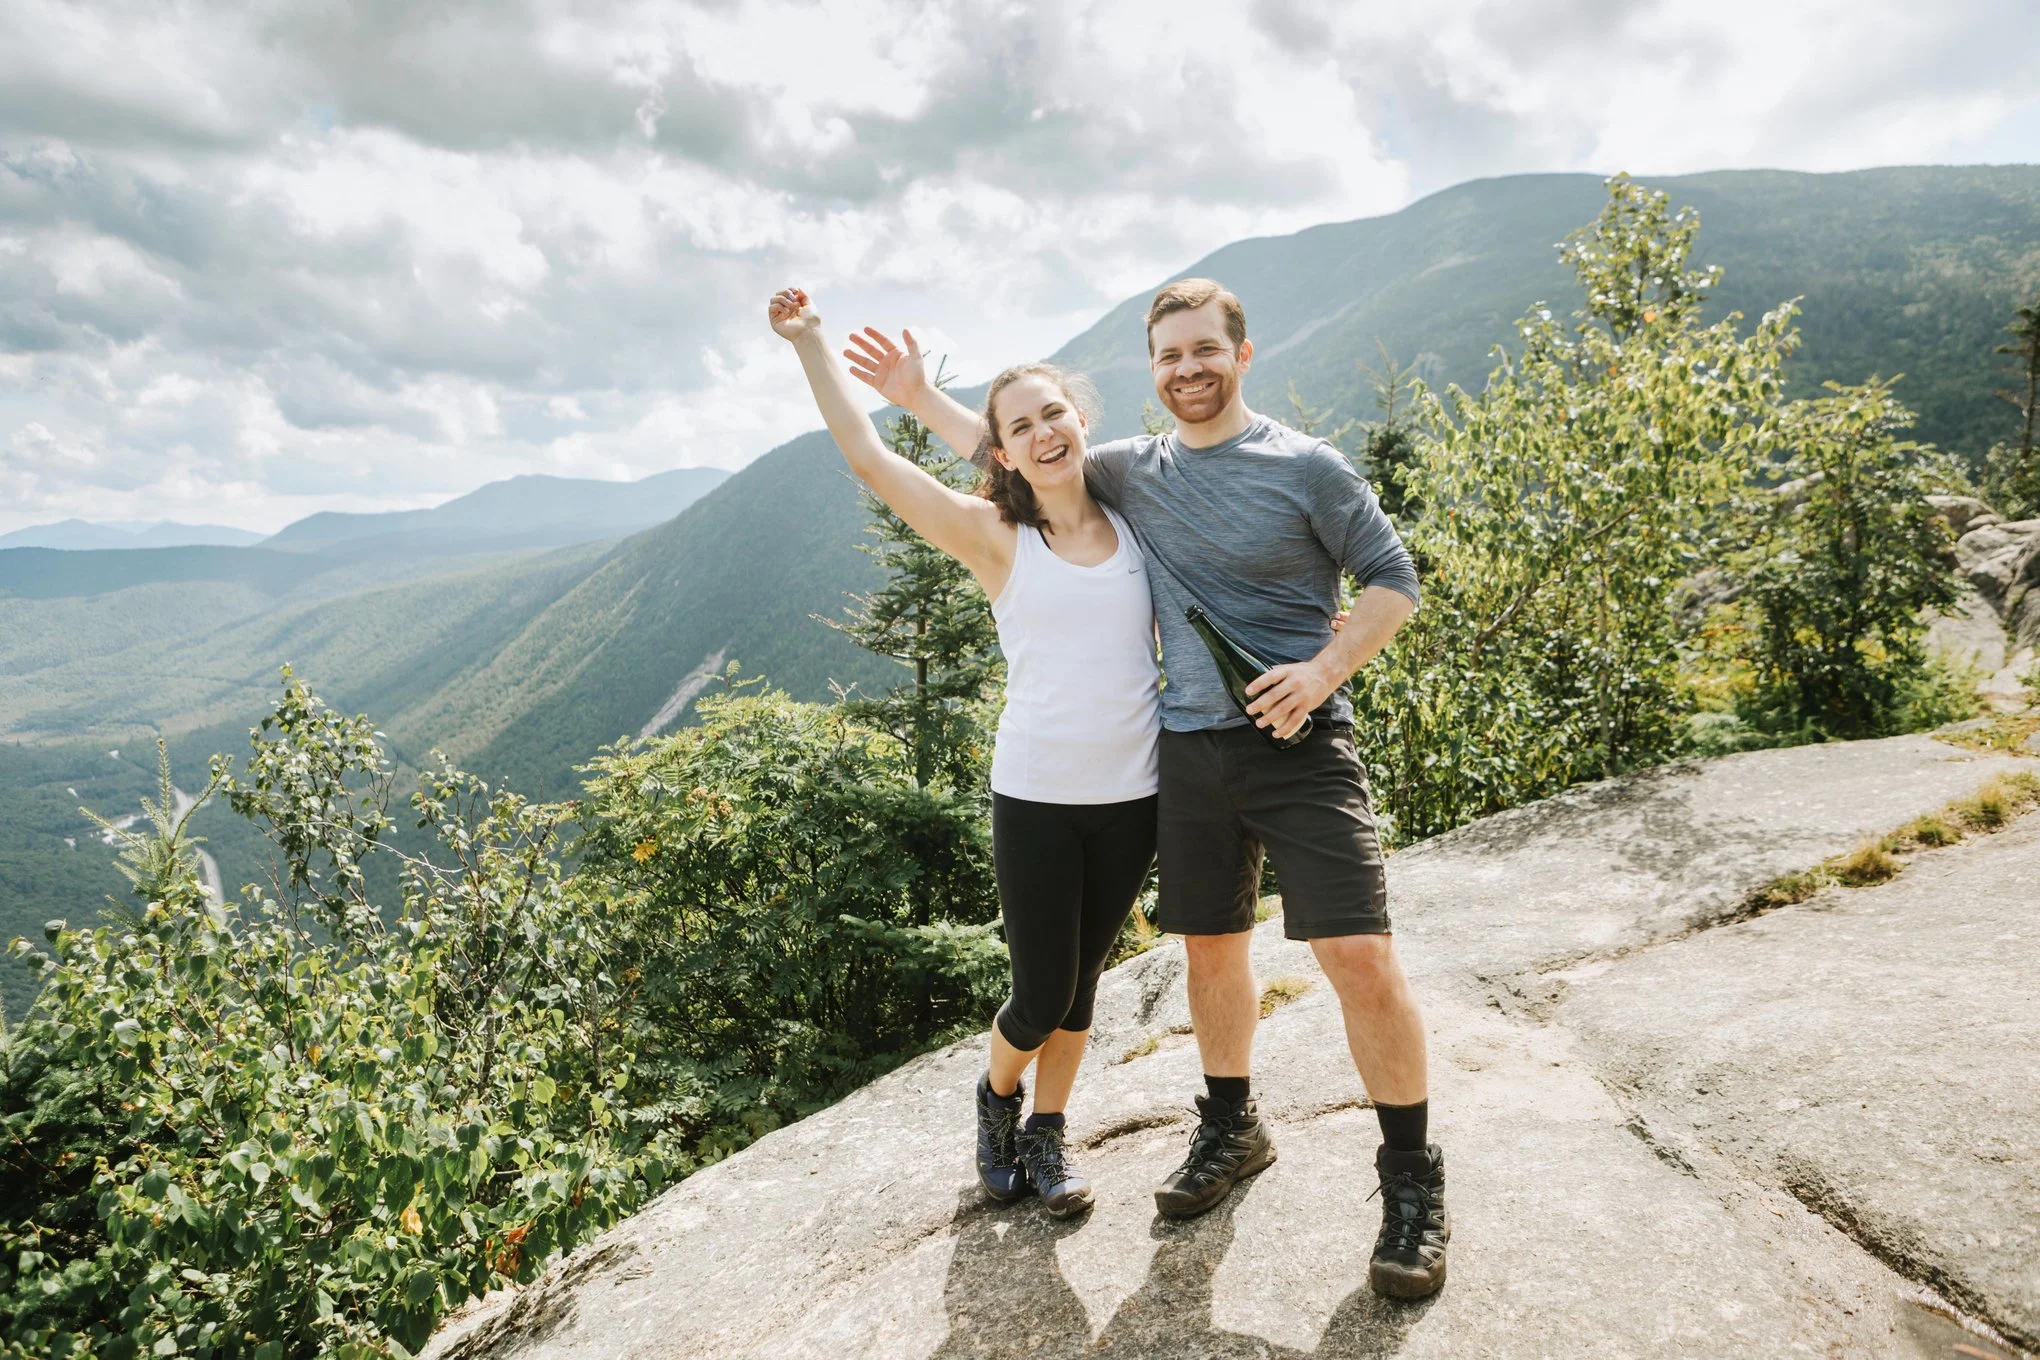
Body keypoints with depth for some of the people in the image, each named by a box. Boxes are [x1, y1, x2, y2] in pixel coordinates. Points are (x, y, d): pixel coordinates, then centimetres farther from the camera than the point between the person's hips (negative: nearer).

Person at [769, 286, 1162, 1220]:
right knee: (1041, 996, 4)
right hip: (1036, 797, -3)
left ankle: (1047, 1136, 36)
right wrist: (811, 341, -2)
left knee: (1081, 980, 15)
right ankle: (998, 1101, 37)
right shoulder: (998, 539, -4)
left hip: (1132, 795, 3)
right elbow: (869, 458, -5)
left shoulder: (1133, 526, 5)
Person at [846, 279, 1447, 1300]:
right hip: (1192, 748, 4)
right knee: (1211, 948, 15)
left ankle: (1412, 1179, 10)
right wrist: (920, 397, 17)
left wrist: (1323, 669, -15)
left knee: (1361, 956, -10)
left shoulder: (1305, 466, -3)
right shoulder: (1132, 471, 9)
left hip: (1300, 742, -4)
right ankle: (1230, 1132, 37)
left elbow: (1392, 577, 0)